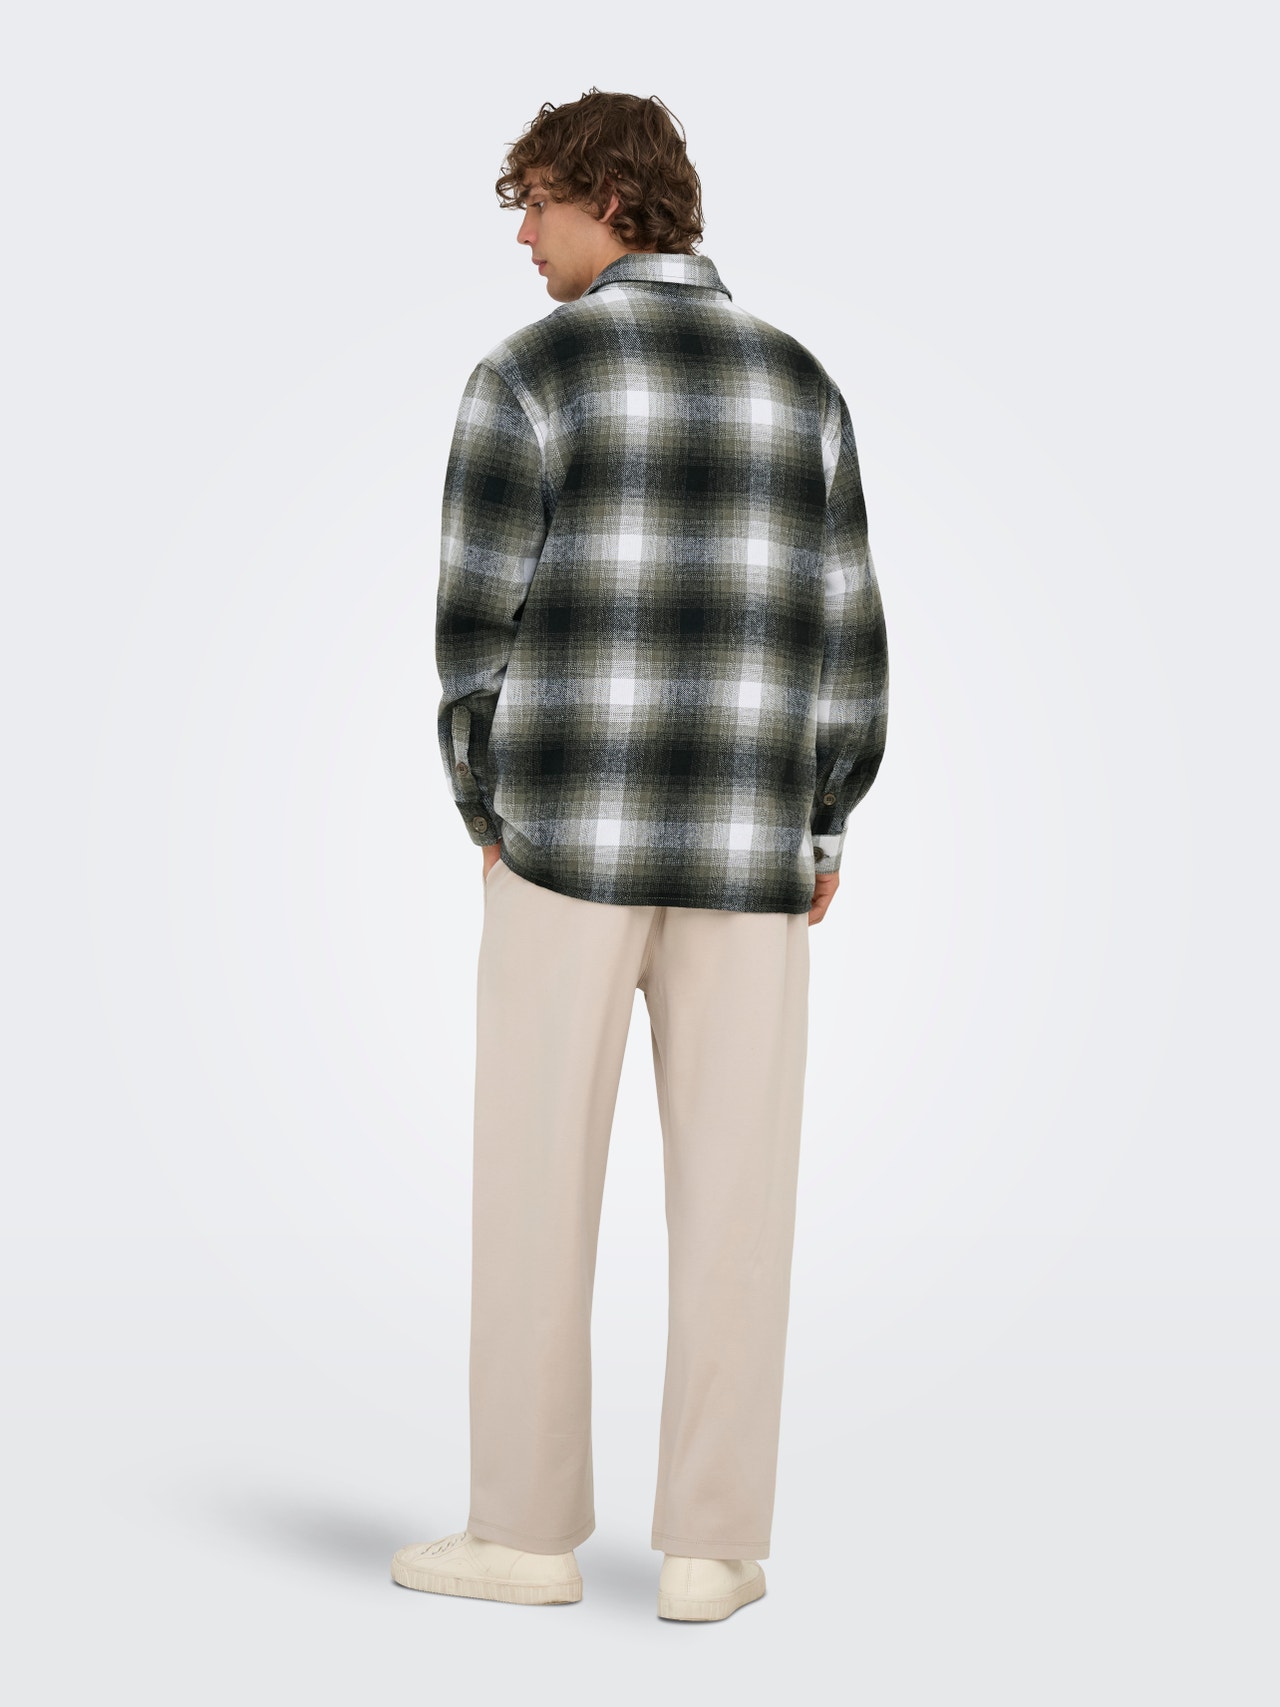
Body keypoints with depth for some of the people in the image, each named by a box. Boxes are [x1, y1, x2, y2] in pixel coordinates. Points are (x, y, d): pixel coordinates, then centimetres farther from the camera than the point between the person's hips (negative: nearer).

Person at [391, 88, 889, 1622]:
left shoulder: (527, 374, -3)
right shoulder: (801, 386, 10)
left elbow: (478, 628, -5)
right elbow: (844, 637, 7)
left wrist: (488, 818, 9)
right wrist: (822, 831, 16)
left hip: (575, 832, -3)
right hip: (746, 843, 3)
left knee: (534, 1177, 6)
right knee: (733, 1194, 5)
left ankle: (527, 1527, 10)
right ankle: (709, 1546, 7)